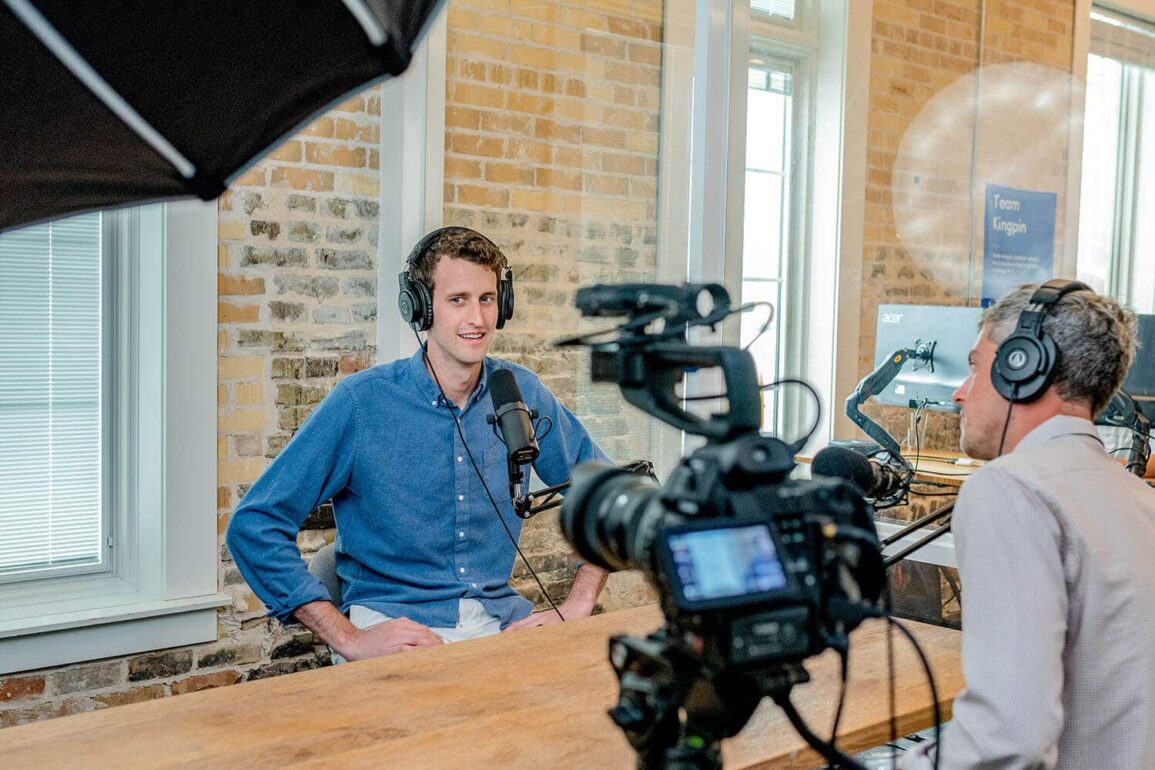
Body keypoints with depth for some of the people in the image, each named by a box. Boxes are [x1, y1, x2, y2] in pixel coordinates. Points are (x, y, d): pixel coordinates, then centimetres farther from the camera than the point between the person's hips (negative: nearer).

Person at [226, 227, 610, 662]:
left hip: (500, 619, 4)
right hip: (393, 624, -4)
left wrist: (575, 609, 2)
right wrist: (349, 639, -16)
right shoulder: (361, 401, -7)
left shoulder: (522, 394, 5)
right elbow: (254, 526, -8)